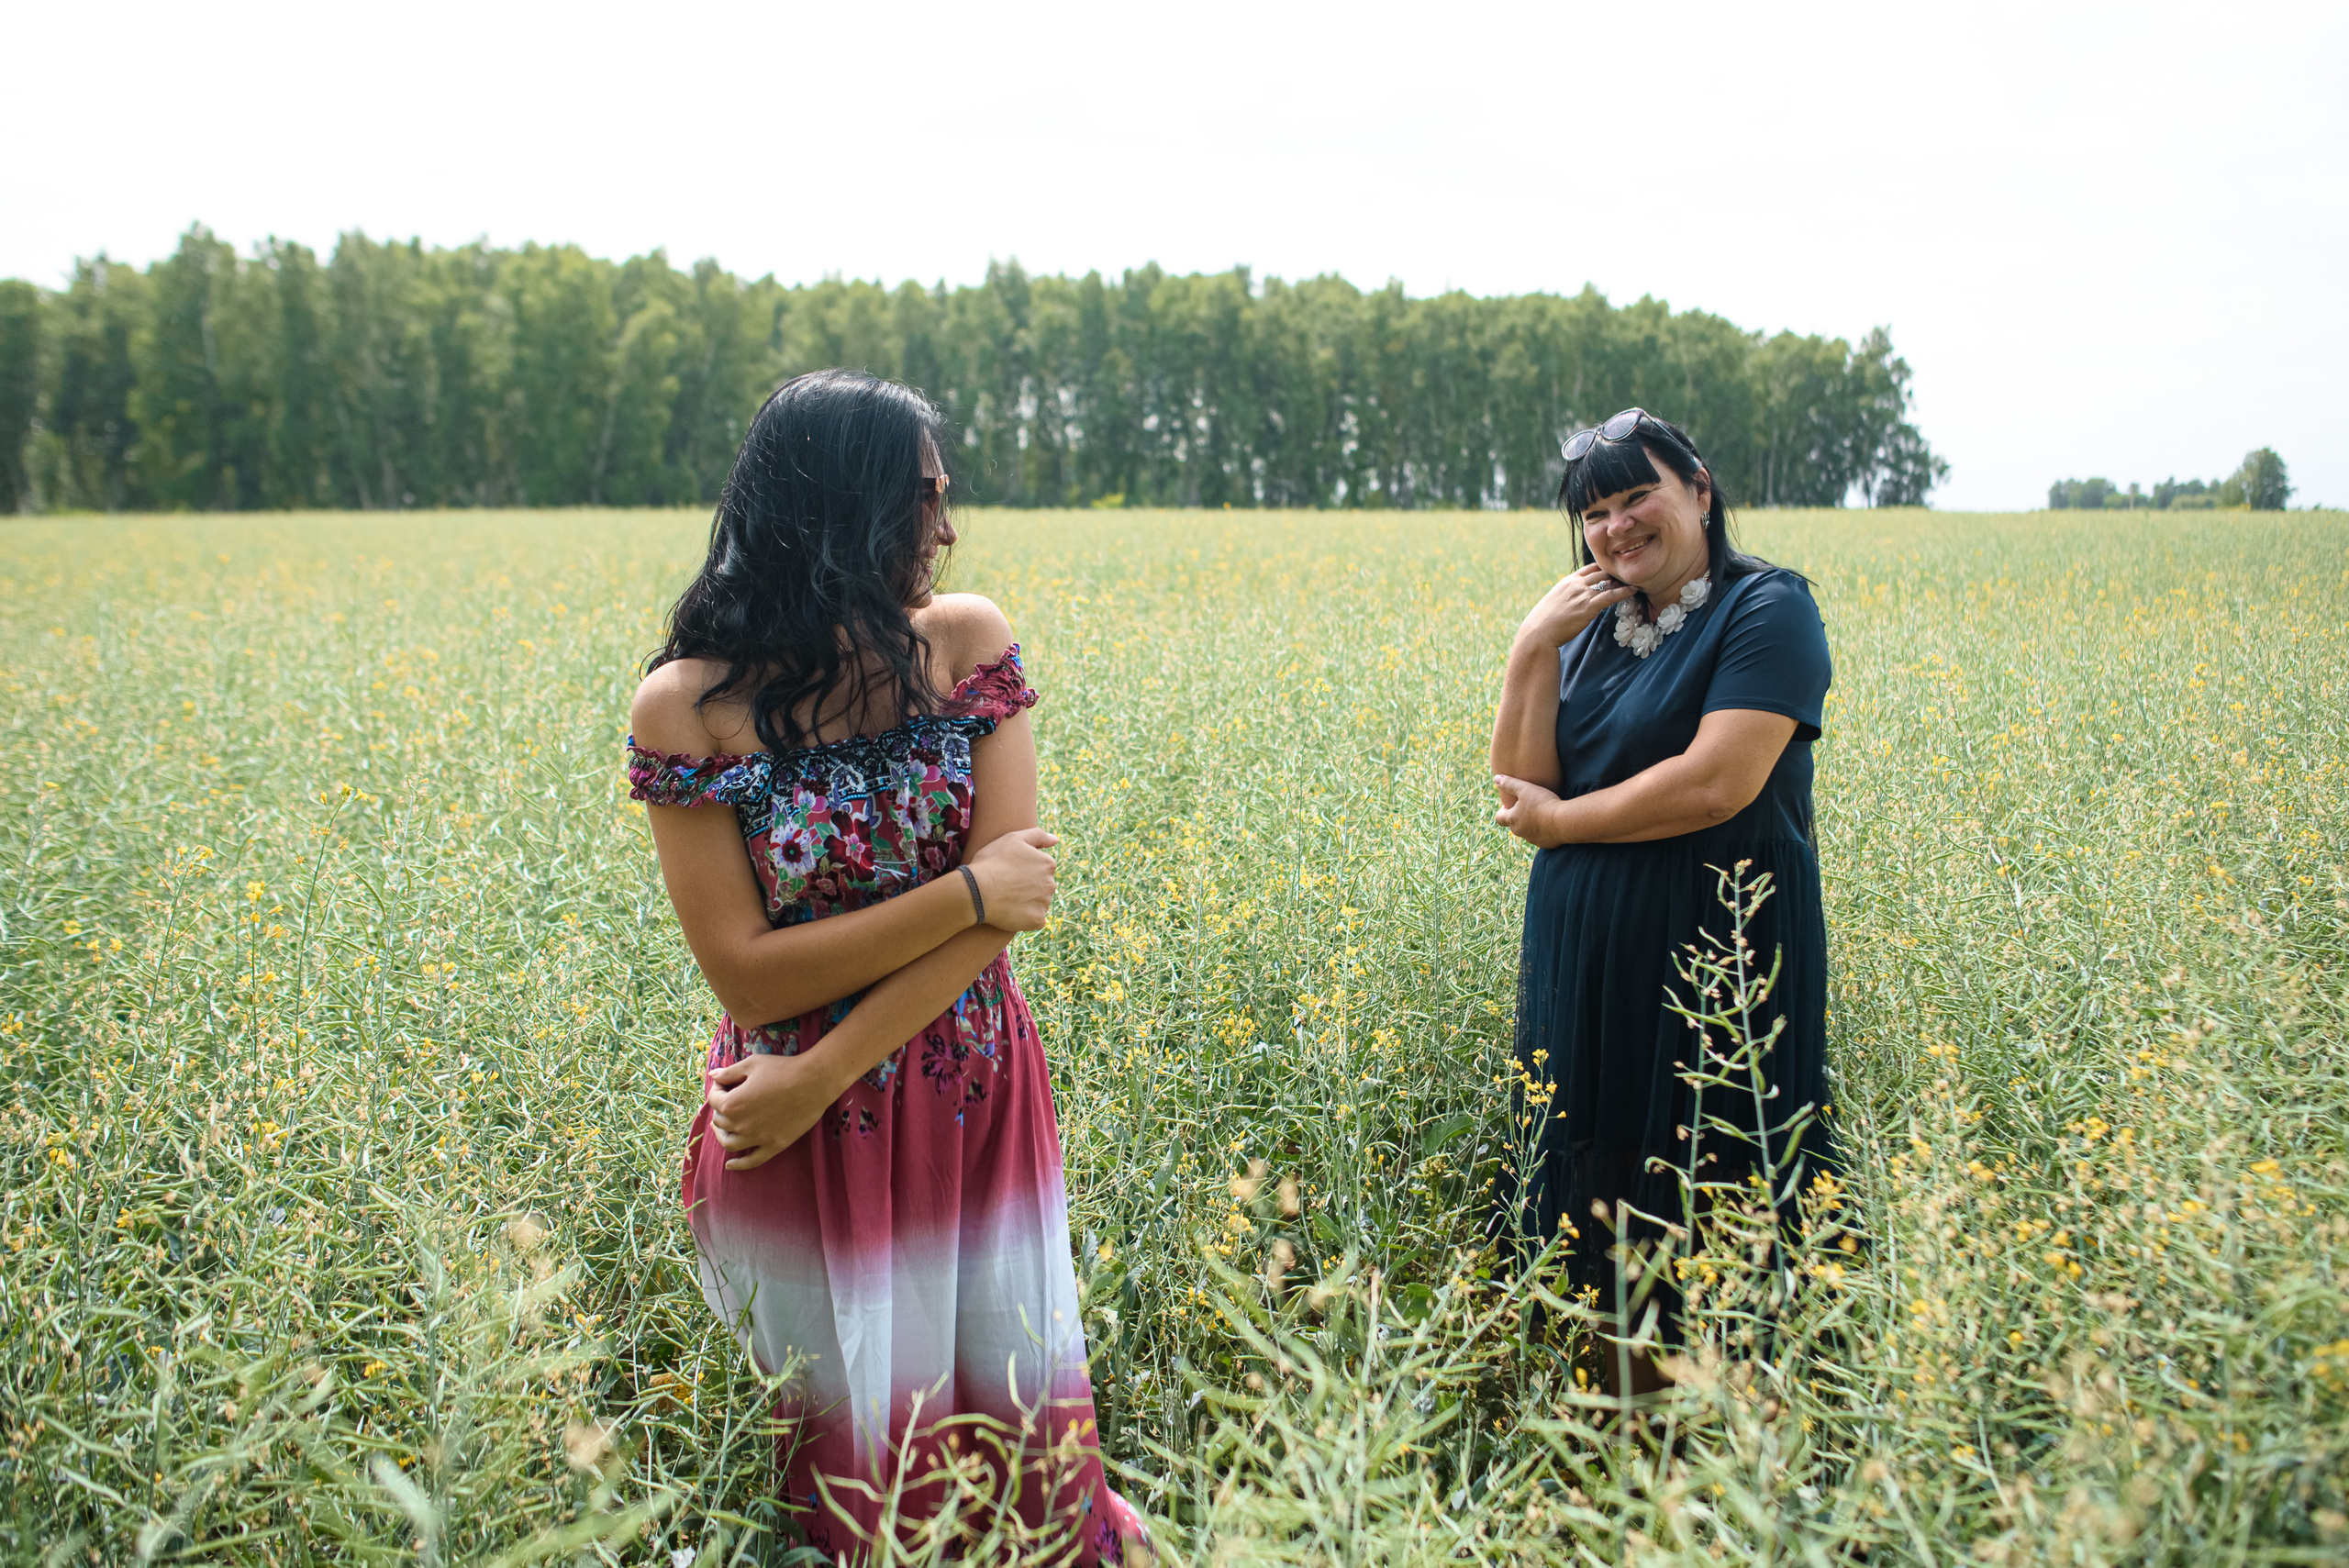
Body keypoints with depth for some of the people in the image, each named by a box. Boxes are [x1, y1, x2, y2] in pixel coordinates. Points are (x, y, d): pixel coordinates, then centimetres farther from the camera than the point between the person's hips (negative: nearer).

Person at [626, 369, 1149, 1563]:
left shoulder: (967, 639, -6)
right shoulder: (686, 705, -13)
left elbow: (1012, 898, -13)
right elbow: (747, 976, -16)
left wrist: (822, 1071, -18)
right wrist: (963, 893, -20)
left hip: (978, 1106, 2)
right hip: (806, 1145, -2)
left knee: (1027, 1424, 15)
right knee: (865, 1466, 14)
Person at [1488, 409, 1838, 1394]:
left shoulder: (1767, 610, -7)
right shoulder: (1588, 629, 11)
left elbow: (1717, 786, -20)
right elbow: (1522, 793, 0)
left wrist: (1561, 818, -9)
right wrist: (1531, 652, -9)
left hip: (1721, 954, -6)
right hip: (1588, 962, 7)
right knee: (1599, 1199, 13)